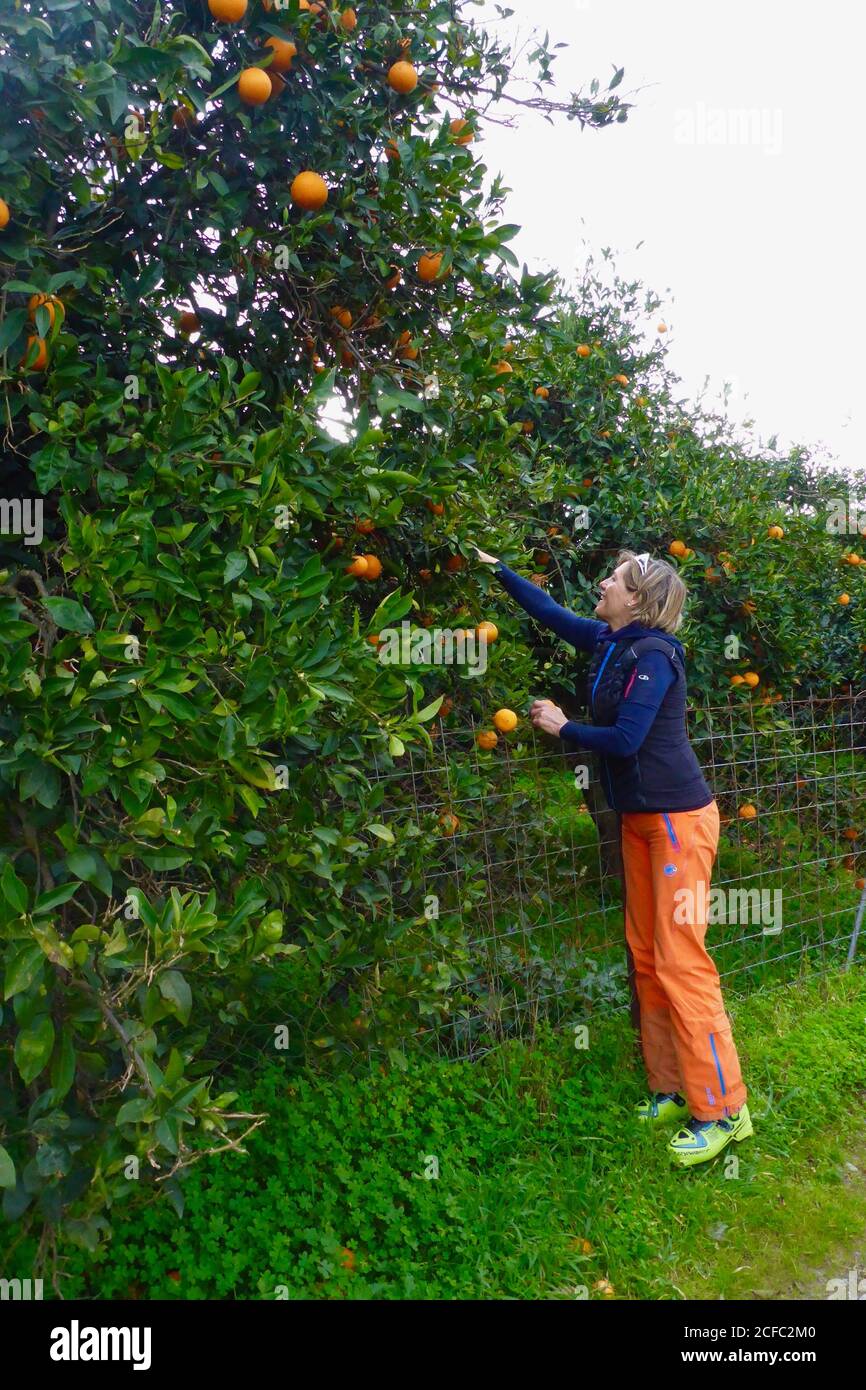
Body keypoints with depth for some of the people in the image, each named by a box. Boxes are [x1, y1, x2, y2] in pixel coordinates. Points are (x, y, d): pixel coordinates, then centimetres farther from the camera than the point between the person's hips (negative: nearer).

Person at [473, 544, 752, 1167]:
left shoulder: (654, 655, -17)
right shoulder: (610, 641, 7)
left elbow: (624, 739, -21)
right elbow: (552, 612, 20)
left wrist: (563, 726, -7)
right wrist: (499, 569, 25)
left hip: (678, 817, -9)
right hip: (639, 819, 9)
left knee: (681, 964, -8)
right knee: (647, 958, 10)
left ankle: (722, 1109, 2)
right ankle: (674, 1089, 20)